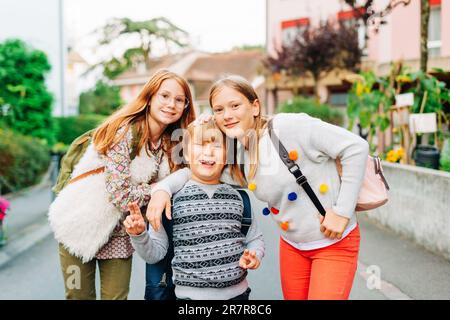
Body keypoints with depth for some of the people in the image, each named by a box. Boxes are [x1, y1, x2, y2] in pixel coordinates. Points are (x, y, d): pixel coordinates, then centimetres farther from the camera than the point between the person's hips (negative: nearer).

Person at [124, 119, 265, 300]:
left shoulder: (238, 196, 1)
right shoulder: (171, 197, -7)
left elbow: (255, 238, 13)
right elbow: (155, 254, -4)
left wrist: (254, 255, -6)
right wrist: (139, 235, -21)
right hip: (191, 294, -2)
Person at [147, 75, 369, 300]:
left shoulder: (289, 127, -23)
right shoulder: (235, 155, -4)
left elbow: (356, 147, -21)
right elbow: (196, 171, 7)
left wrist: (342, 212, -21)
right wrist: (163, 188, -14)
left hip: (335, 242, -5)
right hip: (291, 245, 5)